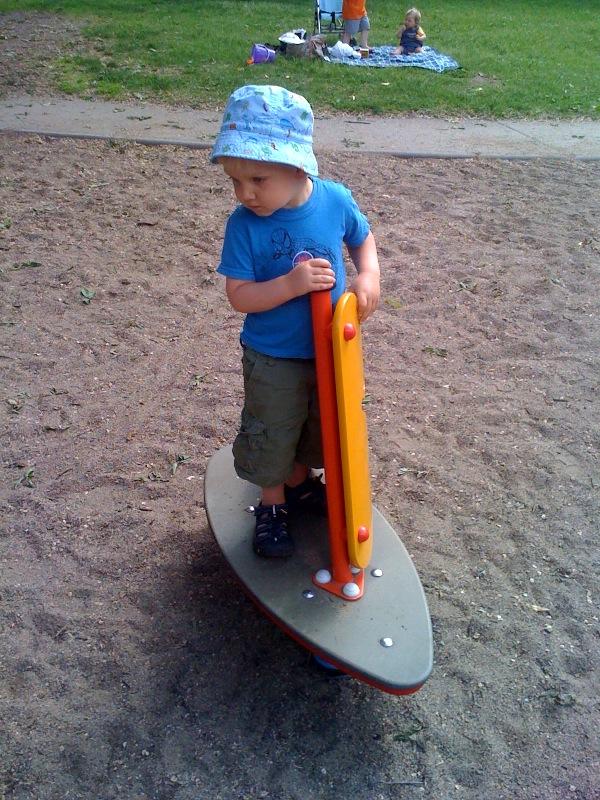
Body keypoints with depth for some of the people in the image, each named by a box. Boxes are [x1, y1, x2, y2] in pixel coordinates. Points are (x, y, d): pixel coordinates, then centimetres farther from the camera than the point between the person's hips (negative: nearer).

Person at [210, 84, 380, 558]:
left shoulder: (336, 200, -14)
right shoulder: (244, 225, -21)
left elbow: (363, 240, 5)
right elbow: (239, 296, -20)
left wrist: (368, 277, -14)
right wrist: (291, 283, -34)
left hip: (329, 347, 3)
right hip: (273, 359, -3)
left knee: (321, 426, 23)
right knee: (271, 435, 11)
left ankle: (300, 481, 50)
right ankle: (272, 503, 37)